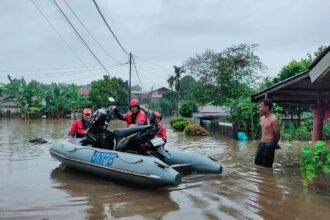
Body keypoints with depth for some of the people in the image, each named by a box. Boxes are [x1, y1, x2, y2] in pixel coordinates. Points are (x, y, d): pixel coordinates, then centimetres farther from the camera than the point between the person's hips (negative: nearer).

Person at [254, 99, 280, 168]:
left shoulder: (273, 119, -17)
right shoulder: (262, 118, 9)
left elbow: (277, 134, -12)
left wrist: (274, 144, 3)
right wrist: (262, 142, 13)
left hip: (269, 145, -8)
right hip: (261, 144, 8)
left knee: (267, 167, 2)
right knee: (257, 163, 15)